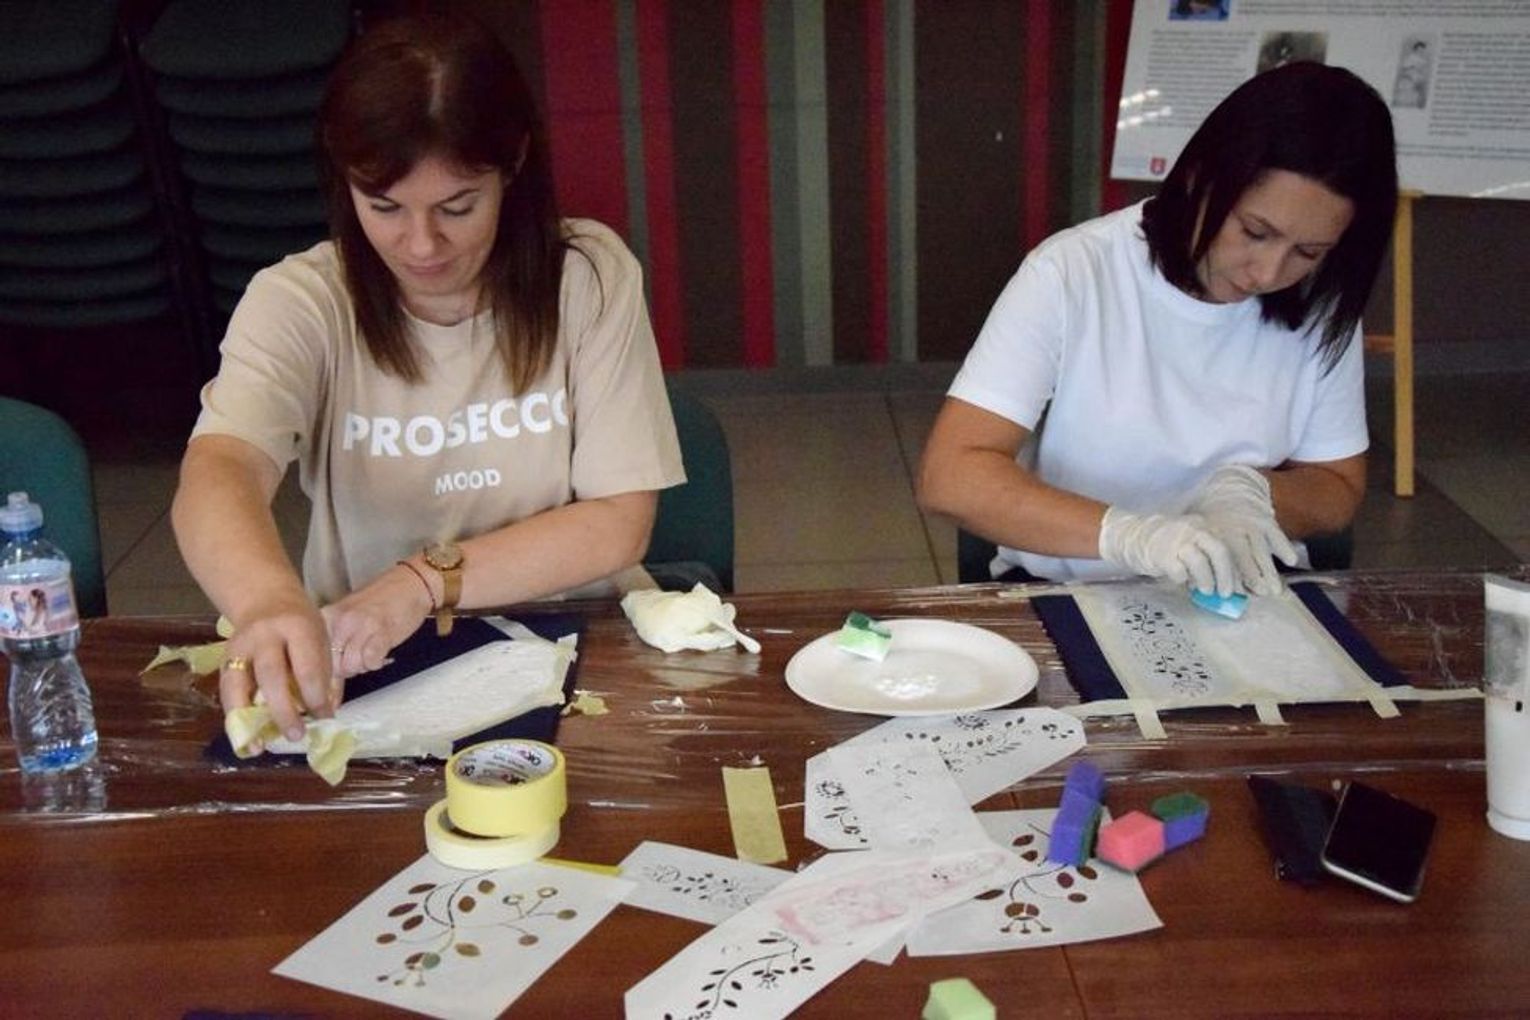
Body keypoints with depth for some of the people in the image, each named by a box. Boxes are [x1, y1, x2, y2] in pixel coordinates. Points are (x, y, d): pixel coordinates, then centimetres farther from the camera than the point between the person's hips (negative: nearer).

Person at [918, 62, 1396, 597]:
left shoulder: (1319, 304, -3)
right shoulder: (1072, 274, -15)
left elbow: (1339, 490, 7)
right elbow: (948, 475, -21)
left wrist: (1246, 490, -16)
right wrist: (1126, 532, -35)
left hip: (1245, 596, 4)